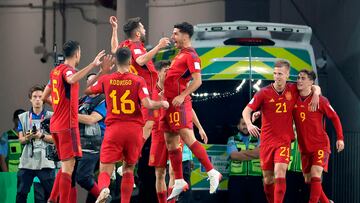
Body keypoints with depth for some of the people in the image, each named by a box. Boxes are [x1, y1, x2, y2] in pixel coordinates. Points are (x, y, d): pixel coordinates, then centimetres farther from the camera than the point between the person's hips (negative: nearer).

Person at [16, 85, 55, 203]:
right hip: (27, 161, 2)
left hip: (45, 162, -2)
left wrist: (42, 136, -17)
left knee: (50, 193, -3)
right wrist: (27, 138, -15)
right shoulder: (23, 117, 12)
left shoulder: (51, 117, 4)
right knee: (21, 193, 0)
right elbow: (21, 140, 8)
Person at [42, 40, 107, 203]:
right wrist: (92, 65, -40)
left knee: (66, 165, 17)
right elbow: (72, 79, -37)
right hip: (68, 124, -9)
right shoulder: (67, 69, -11)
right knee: (68, 167, -9)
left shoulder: (55, 71, 15)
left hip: (55, 125, 9)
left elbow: (44, 97, 23)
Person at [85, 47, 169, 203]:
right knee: (128, 169, 18)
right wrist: (162, 103, 5)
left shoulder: (106, 80, 3)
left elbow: (87, 91, 20)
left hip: (113, 129, 0)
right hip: (134, 129, 0)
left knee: (105, 170, -2)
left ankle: (103, 188, -35)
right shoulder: (138, 81, -3)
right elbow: (147, 104, -14)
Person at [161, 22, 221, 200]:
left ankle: (212, 173, -12)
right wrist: (166, 92, 21)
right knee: (171, 143, 9)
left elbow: (197, 80, -19)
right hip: (170, 103, 10)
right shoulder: (180, 54, 19)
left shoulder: (191, 55, -10)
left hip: (179, 103, -10)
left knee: (188, 139, -15)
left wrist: (182, 96, -24)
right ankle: (179, 182, 13)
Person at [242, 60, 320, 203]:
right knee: (267, 178, 7)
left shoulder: (293, 90, -1)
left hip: (284, 139, -1)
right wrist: (249, 124, -24)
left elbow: (315, 88, 14)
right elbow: (247, 110, -4)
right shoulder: (264, 93, -5)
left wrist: (316, 94, -10)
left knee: (280, 172, -20)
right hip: (266, 140, 1)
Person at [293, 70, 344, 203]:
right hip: (304, 147, 5)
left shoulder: (320, 101, -11)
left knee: (315, 175, -19)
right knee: (308, 179, 9)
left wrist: (340, 138, -6)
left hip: (320, 145, -5)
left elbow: (334, 117, -1)